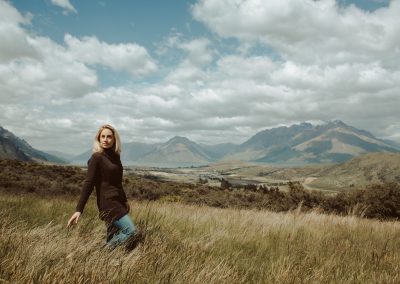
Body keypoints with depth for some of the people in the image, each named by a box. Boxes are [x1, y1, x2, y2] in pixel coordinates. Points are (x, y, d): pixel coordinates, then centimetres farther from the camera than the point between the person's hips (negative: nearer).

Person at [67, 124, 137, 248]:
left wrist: (125, 200, 31)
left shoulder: (115, 156, 12)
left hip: (118, 202, 8)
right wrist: (78, 210, -19)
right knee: (131, 230, -15)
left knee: (113, 238, 9)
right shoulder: (97, 158, -10)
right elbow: (88, 184, -14)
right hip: (108, 203, -8)